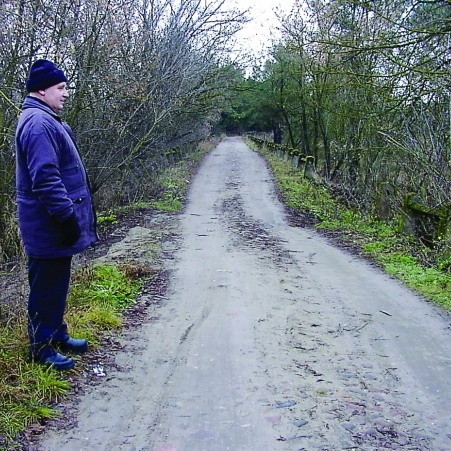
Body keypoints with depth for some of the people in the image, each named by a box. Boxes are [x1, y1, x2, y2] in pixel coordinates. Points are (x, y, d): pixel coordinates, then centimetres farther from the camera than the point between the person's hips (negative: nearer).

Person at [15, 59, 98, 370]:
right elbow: (45, 179, -27)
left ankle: (57, 333, 35)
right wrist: (67, 216, -24)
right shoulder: (38, 124, -19)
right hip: (48, 228, -10)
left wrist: (69, 216, 22)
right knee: (47, 287, 2)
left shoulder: (46, 120, 15)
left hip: (55, 226, 10)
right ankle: (42, 347, 16)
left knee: (57, 283, 20)